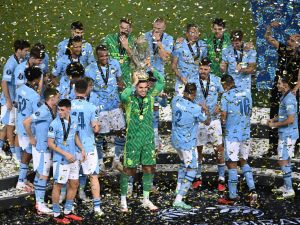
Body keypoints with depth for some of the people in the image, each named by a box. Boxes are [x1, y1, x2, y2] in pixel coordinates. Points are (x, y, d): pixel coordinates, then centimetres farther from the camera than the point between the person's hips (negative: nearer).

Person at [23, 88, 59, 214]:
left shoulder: (51, 111, 8)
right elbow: (26, 122, -24)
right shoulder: (44, 111, -20)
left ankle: (39, 202, 23)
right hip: (41, 148, -9)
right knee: (43, 175, -5)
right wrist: (31, 138, -16)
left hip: (46, 148, 9)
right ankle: (40, 205, 0)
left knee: (39, 175, 15)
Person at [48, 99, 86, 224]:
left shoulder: (74, 120, 2)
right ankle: (56, 215, 13)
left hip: (73, 157, 7)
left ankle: (67, 212, 26)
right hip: (61, 159, -7)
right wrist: (65, 154, -19)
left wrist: (81, 149, 8)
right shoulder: (55, 124, -16)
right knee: (58, 185, 2)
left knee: (74, 184, 12)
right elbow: (50, 143, -14)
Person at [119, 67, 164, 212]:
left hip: (148, 139, 4)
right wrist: (133, 83, -22)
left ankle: (146, 200, 17)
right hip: (133, 139, -4)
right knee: (129, 170, 1)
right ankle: (123, 200, 13)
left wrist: (152, 69, -6)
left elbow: (161, 82, 2)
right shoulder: (130, 98, -7)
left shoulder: (150, 96, 4)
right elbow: (123, 96, -31)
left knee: (149, 168, 5)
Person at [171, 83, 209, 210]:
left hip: (175, 140, 7)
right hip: (188, 143, -7)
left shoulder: (176, 100, -6)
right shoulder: (196, 109, -21)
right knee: (191, 170, 0)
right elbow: (207, 122, -3)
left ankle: (179, 188, 39)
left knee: (184, 162, 31)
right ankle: (178, 200, -9)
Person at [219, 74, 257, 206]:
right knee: (243, 162, 18)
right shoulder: (246, 93, 8)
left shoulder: (226, 96, -10)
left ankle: (233, 197, 4)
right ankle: (252, 190, 5)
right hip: (246, 134, 6)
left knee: (232, 164, 0)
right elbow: (249, 113, 15)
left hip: (232, 134, -6)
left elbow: (223, 117, -10)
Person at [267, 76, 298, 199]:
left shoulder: (289, 99, -21)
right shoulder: (284, 97, 12)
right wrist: (273, 119, 9)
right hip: (285, 134, 10)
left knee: (283, 161, -8)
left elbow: (290, 119, -25)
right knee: (286, 160, 17)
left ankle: (289, 190, -5)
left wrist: (275, 124, -14)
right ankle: (286, 186, 27)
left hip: (288, 135, -10)